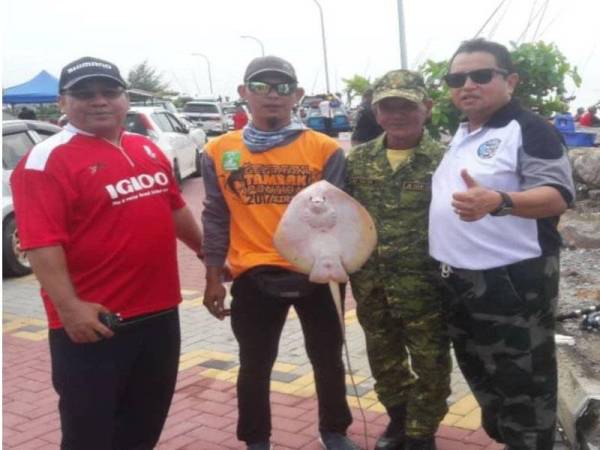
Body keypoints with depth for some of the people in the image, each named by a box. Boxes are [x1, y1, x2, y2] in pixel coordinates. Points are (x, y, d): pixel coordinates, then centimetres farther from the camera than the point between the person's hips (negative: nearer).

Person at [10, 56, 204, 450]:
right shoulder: (47, 160, -12)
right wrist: (68, 308, -28)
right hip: (92, 322, -7)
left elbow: (175, 209, 22)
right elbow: (42, 242, -20)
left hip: (159, 311, 7)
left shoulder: (148, 149, 11)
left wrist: (208, 252, 27)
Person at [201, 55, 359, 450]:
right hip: (253, 277, 0)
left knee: (328, 358, 16)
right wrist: (214, 278, 3)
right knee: (255, 365, 13)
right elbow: (216, 217, 5)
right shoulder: (220, 152, 1)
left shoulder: (325, 149, -3)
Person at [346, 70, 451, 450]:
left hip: (423, 284, -4)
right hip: (371, 283, 4)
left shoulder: (442, 160, -9)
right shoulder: (358, 159, 3)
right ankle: (398, 419, 41)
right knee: (383, 358, 20)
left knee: (430, 363, 9)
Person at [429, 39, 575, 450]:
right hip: (457, 282, 9)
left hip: (512, 281, -9)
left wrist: (498, 201, -37)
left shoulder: (530, 130, -12)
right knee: (480, 373, 22)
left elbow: (558, 196, -22)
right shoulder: (458, 135, 13)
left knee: (523, 382, 2)